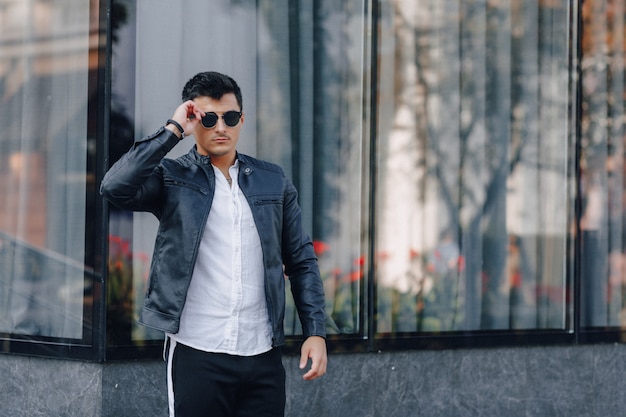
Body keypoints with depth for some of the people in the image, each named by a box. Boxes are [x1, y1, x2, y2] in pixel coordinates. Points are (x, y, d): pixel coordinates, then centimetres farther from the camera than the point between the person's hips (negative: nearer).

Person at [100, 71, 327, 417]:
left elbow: (301, 262, 13)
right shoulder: (172, 178, 2)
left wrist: (316, 332, 4)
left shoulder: (273, 181, 11)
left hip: (263, 356, 3)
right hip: (196, 355, -3)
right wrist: (172, 130, -11)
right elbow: (115, 187, -18)